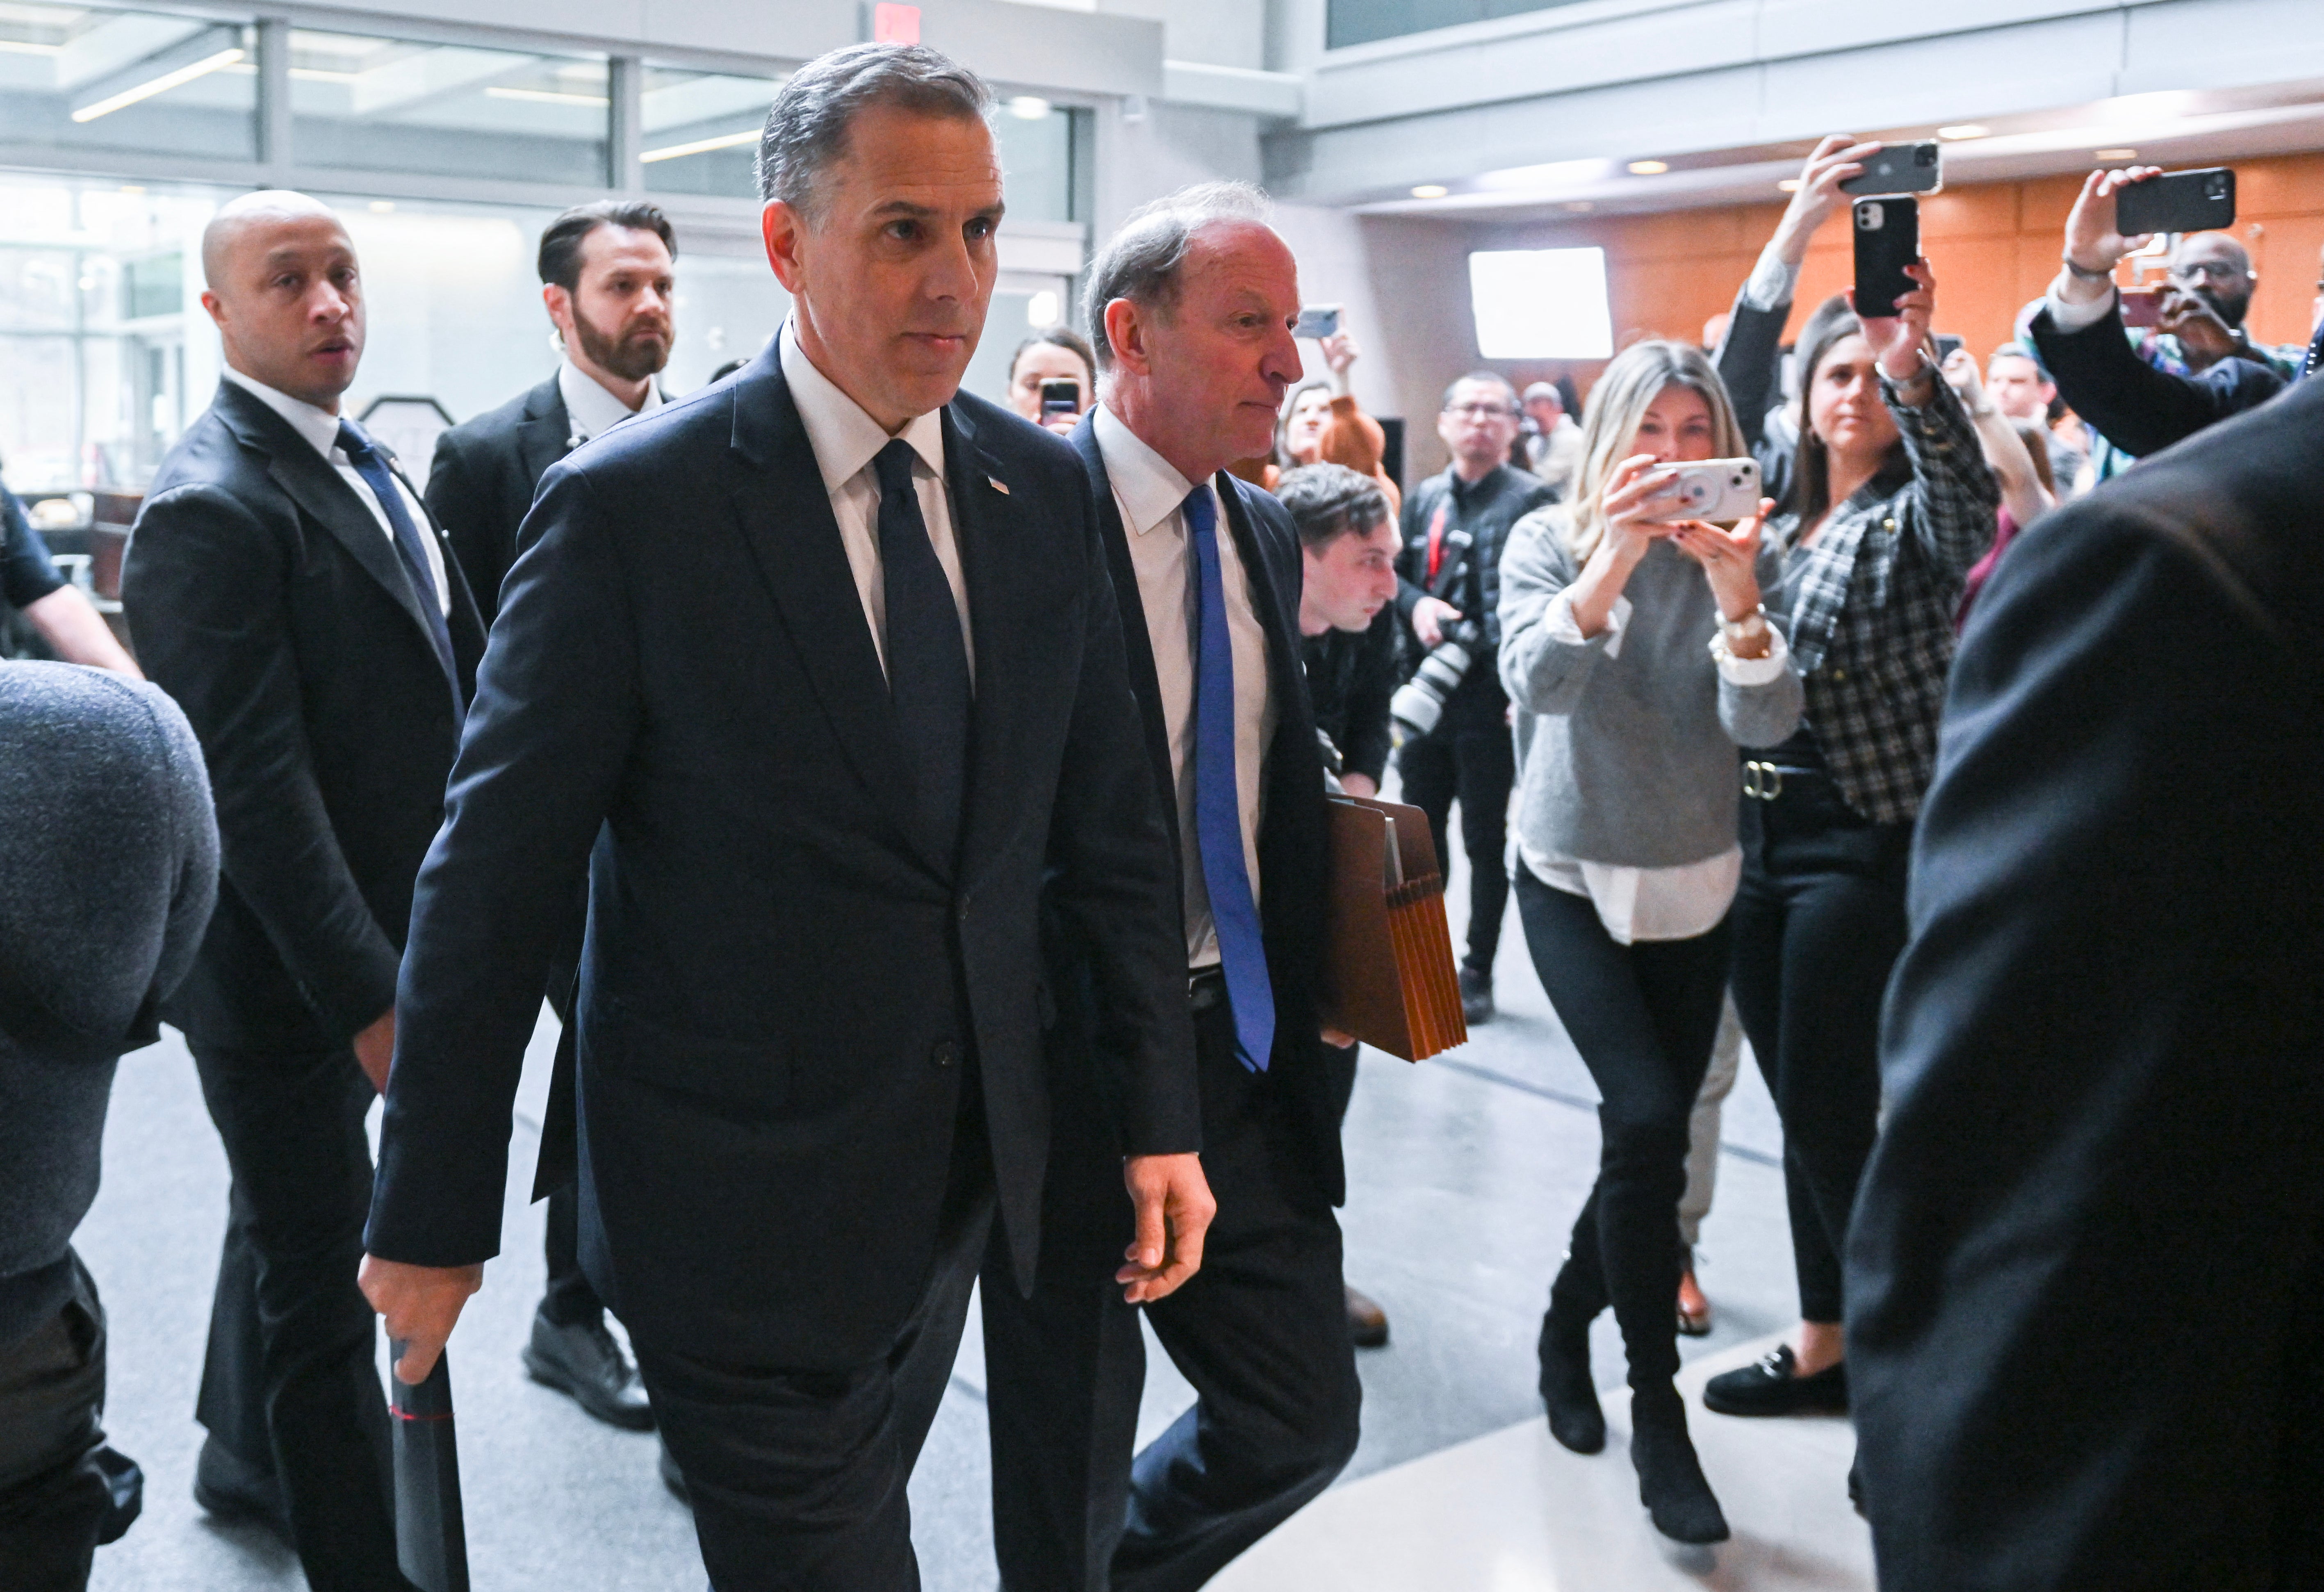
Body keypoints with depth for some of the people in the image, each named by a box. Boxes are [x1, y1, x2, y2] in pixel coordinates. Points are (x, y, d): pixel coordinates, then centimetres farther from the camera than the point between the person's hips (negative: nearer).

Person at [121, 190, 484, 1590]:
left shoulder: (366, 465, 9)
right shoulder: (213, 509, -20)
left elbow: (456, 675, 14)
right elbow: (257, 789, -25)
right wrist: (370, 994, -25)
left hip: (372, 942, 9)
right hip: (286, 965, -9)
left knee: (293, 1225, 26)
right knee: (324, 1285, 4)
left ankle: (247, 1461, 48)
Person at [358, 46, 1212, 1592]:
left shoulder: (1043, 488, 0)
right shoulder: (630, 506, -16)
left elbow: (1113, 823, 5)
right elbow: (493, 883, -12)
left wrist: (1164, 1115, 4)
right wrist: (433, 1218, -7)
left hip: (966, 1175, 6)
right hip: (743, 1215, -5)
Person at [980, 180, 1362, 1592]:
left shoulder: (1267, 536, 9)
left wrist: (1313, 973, 5)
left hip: (1245, 1053, 7)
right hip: (1071, 1064, -6)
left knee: (1308, 1416, 15)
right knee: (1067, 1472, 11)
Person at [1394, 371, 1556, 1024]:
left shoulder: (1533, 501, -5)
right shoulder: (1423, 499, 12)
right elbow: (1392, 573, 16)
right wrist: (1415, 603, -6)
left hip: (1492, 699, -5)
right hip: (1425, 692, 5)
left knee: (1486, 840, 4)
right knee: (1423, 829, 13)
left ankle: (1478, 972, 16)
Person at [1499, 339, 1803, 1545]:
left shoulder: (1745, 559, -3)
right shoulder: (1548, 541, -8)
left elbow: (1766, 725, -17)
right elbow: (1536, 683, -26)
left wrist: (1737, 597, -35)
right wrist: (1614, 556, -41)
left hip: (1693, 886, 3)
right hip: (1572, 879, -3)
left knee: (1654, 1142, 8)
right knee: (1645, 1119, -18)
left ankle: (1567, 1326, 35)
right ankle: (1658, 1411, -3)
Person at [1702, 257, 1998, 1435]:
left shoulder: (1913, 515, -5)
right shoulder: (1776, 520, 13)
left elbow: (1970, 495, -28)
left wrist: (1914, 374, -41)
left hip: (1865, 845, -6)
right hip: (1758, 831, 6)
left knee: (1829, 1114, -6)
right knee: (1800, 1110, 13)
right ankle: (1828, 1348, 28)